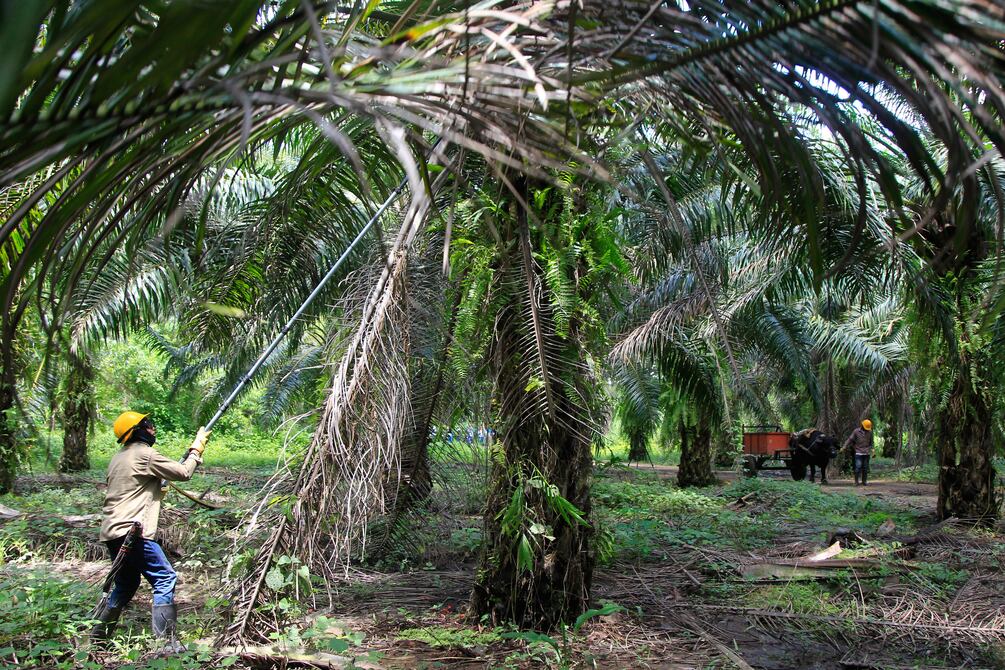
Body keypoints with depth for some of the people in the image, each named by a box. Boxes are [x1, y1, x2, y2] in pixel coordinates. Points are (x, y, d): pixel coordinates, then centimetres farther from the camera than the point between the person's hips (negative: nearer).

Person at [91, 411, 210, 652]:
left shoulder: (119, 458, 18)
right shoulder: (145, 454, -9)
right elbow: (184, 473, -6)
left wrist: (158, 491, 16)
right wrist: (197, 447, 5)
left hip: (112, 531, 10)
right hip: (132, 531, -10)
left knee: (126, 584, 23)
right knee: (165, 579, -9)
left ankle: (97, 636, 29)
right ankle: (168, 642, -13)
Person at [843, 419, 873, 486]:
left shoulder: (870, 432, 7)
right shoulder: (856, 431, -3)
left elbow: (871, 442, 18)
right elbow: (850, 439, -3)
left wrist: (872, 449, 6)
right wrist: (844, 447, -10)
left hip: (866, 453, 3)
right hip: (859, 452, -3)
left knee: (865, 468, 5)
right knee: (858, 467, -11)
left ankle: (864, 481, 14)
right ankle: (856, 481, -1)